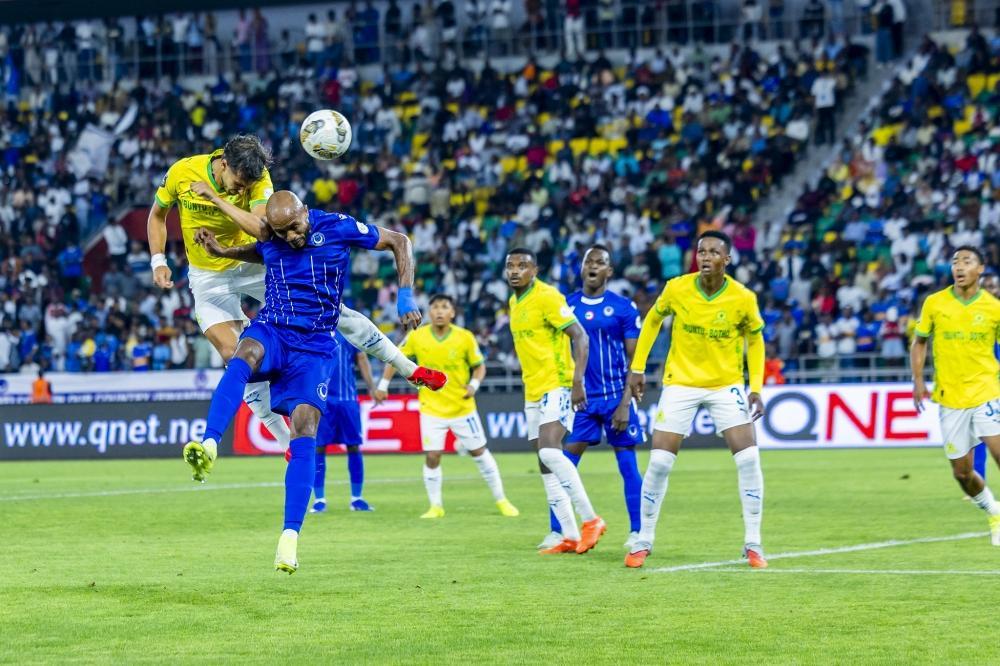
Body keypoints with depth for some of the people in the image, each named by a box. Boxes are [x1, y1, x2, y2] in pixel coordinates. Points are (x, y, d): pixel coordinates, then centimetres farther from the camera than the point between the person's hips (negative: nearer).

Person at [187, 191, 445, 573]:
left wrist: (405, 300, -5)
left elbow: (399, 242, 3)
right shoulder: (270, 238, 3)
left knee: (304, 433, -17)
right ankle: (207, 447, -57)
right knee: (242, 359, -36)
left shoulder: (338, 228, -8)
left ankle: (290, 538, -18)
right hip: (271, 330, 2)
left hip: (314, 346, -2)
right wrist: (222, 252, 14)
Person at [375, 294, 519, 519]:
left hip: (462, 407, 0)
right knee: (431, 456, -9)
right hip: (431, 408, 0)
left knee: (479, 452, 7)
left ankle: (501, 500, 22)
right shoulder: (417, 337, -9)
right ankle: (435, 506, 9)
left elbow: (479, 366, 0)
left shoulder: (465, 337, -11)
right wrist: (383, 385, 1)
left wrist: (474, 384, -18)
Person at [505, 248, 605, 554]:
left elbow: (580, 337, -17)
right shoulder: (514, 302, 14)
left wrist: (577, 382, -25)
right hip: (533, 391, 9)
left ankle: (590, 520, -16)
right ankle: (570, 536, 7)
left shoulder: (547, 297, -12)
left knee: (549, 452, -24)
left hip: (558, 386, -9)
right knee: (546, 466, 5)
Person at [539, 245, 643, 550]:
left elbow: (635, 359, -3)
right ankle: (556, 532, 3)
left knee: (628, 465, -1)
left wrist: (625, 402, -10)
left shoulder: (624, 308, -3)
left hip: (615, 396, -3)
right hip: (579, 397, 3)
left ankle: (637, 532, 7)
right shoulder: (567, 306, 6)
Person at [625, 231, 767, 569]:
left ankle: (752, 544, 0)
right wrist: (637, 368, 5)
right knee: (659, 462, -5)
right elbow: (652, 320, 6)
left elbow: (754, 339, 3)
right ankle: (643, 541, 11)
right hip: (680, 384, 0)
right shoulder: (677, 288, -13)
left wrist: (756, 388, -5)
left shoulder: (743, 298, -14)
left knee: (748, 458, -12)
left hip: (726, 385, 0)